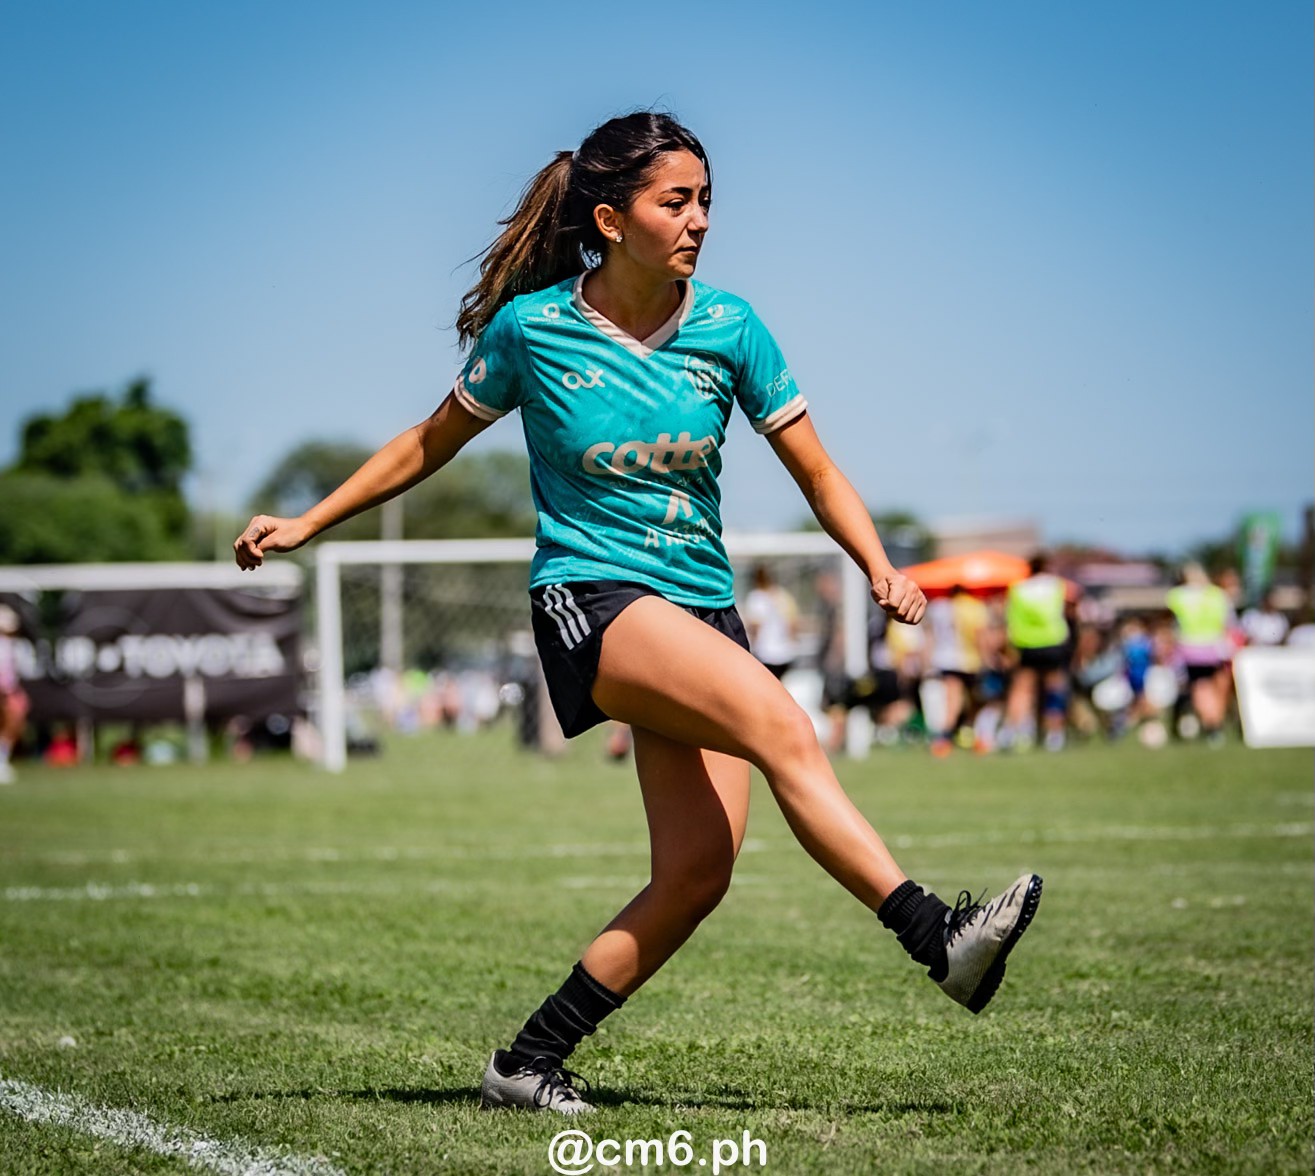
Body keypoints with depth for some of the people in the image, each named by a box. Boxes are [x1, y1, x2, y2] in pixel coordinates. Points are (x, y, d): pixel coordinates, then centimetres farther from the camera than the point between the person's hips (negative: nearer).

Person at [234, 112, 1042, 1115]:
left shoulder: (728, 328, 3)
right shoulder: (530, 328, -3)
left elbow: (818, 474, 9)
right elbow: (432, 445, 12)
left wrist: (881, 566, -8)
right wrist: (306, 524, 11)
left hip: (704, 610, 4)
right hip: (590, 599, -4)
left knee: (698, 871, -10)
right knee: (784, 727, -29)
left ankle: (531, 1060, 4)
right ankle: (936, 937, -35)